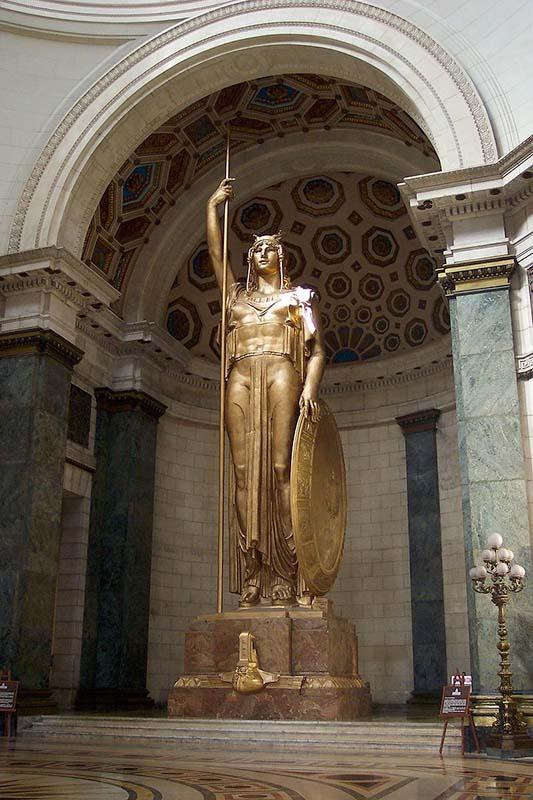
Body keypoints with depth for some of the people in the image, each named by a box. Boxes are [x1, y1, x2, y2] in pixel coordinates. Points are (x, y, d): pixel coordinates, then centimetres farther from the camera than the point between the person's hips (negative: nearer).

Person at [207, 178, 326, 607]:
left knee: (281, 467, -16)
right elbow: (216, 253, 24)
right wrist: (213, 206, 25)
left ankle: (295, 579, -20)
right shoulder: (237, 294, 29)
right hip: (241, 379, 3)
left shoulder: (299, 296, 19)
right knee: (245, 471, -9)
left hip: (281, 374, -3)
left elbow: (317, 350, 7)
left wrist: (310, 388, -10)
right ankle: (250, 585, -13)